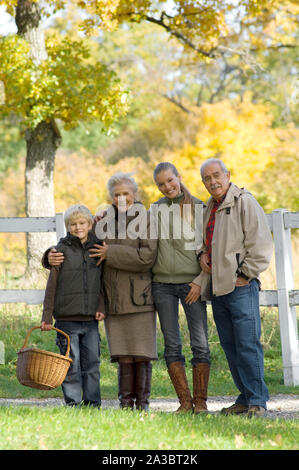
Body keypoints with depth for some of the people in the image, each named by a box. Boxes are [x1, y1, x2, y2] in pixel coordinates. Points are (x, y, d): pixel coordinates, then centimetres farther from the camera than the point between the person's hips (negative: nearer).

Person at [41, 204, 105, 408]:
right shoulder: (62, 250, -1)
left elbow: (102, 282, 14)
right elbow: (52, 285, -1)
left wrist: (101, 307, 0)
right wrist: (47, 316, -5)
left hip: (91, 319, 3)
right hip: (67, 317, -3)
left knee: (92, 362, 5)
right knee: (71, 364, -1)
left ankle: (93, 403, 13)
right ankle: (73, 403, 6)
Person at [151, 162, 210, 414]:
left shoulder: (198, 207, 1)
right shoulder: (156, 209, 10)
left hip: (192, 283, -3)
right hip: (162, 283, 3)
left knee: (200, 344, -5)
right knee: (172, 345, 2)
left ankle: (200, 401, 1)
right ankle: (185, 402, 7)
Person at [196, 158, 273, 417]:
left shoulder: (245, 202, -5)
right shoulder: (210, 208, 20)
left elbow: (260, 243, -10)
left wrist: (245, 275, -12)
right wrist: (203, 253, 12)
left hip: (240, 285, -8)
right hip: (217, 286, 8)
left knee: (248, 344, -11)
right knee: (230, 346, 8)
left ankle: (257, 401, -9)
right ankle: (245, 398, 14)